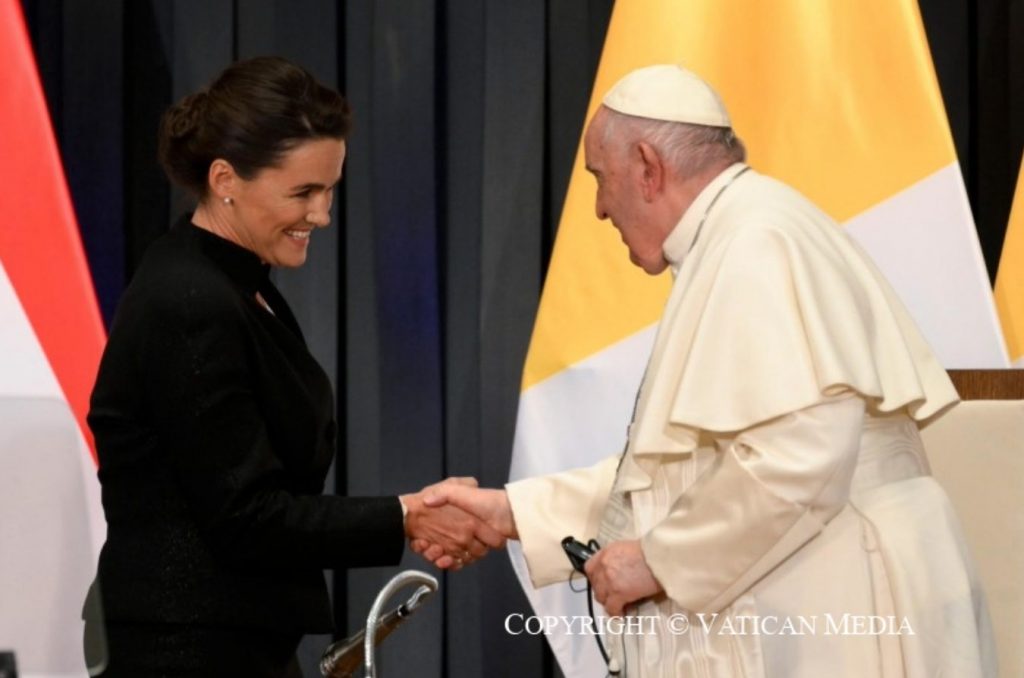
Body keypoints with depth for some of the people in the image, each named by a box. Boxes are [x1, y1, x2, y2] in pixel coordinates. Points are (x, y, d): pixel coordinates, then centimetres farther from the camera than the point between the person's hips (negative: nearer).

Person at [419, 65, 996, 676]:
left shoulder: (755, 248, -15)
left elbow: (798, 461, -26)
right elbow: (680, 470, 19)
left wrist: (661, 560, -15)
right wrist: (516, 513, 15)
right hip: (792, 624, 10)